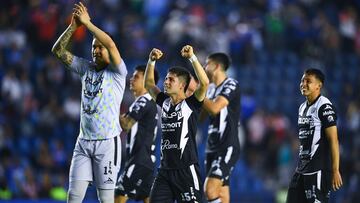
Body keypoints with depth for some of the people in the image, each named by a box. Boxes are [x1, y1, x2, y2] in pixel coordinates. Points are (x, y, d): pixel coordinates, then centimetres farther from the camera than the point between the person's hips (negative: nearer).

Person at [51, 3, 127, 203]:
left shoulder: (117, 72, -5)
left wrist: (87, 22, -16)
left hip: (107, 142, -5)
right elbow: (58, 50, 7)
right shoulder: (86, 68, 11)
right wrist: (73, 26, -6)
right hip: (84, 141, 5)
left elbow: (111, 45, -23)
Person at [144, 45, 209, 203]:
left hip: (186, 169, -6)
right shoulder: (165, 102, 12)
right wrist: (152, 61, 9)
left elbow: (204, 83, -21)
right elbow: (148, 83, 22)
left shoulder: (191, 104, -6)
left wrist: (192, 57, -23)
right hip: (165, 170, 6)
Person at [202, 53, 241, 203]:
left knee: (210, 189, -21)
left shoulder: (231, 85, -10)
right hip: (212, 146, 9)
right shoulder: (211, 88, 16)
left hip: (227, 147, -9)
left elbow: (214, 108, -23)